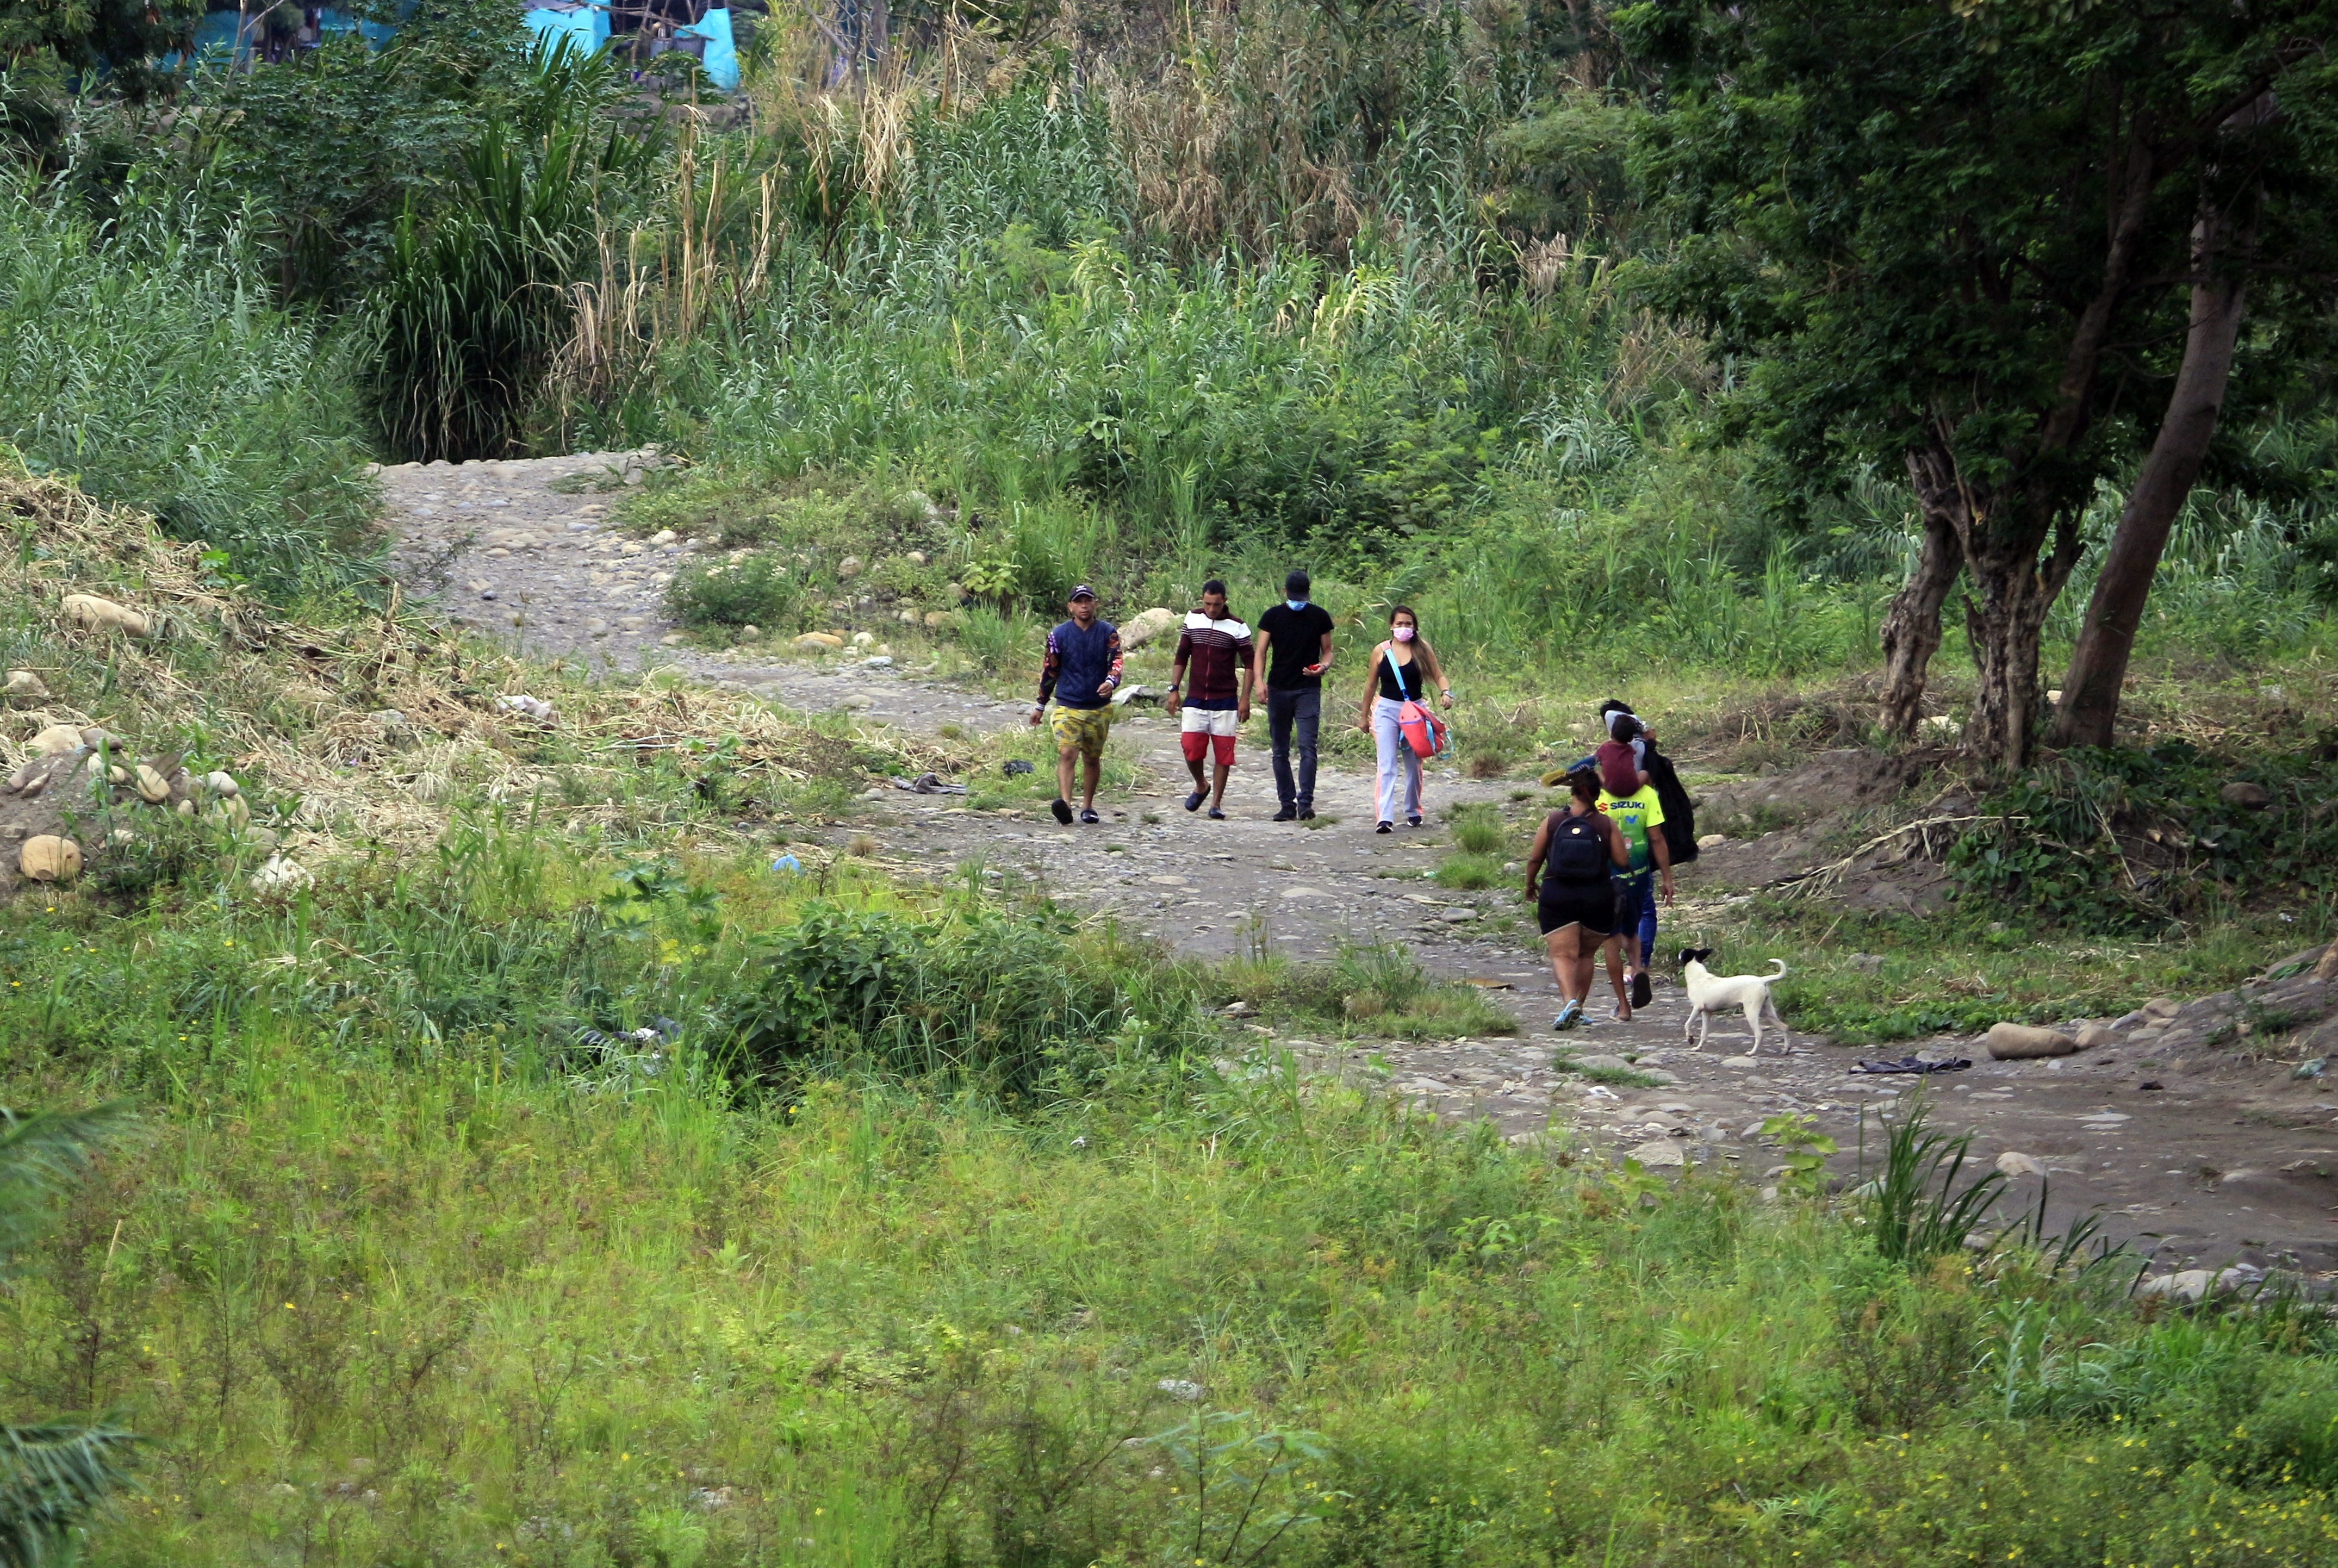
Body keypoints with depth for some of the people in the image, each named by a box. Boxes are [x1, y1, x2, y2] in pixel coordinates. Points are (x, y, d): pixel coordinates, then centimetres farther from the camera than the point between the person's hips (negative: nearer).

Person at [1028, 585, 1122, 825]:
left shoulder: (1108, 633, 3)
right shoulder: (1059, 635, 3)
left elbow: (1116, 663, -9)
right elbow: (1049, 671, 11)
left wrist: (1111, 682, -32)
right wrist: (1040, 705, 15)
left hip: (1099, 708, 1)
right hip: (1067, 707, -1)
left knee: (1092, 759, 12)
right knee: (1066, 753, -19)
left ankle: (1087, 806, 26)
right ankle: (1064, 803, -34)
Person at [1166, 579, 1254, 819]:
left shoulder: (1236, 628, -4)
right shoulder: (1193, 620, 4)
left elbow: (1249, 663, 0)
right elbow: (1182, 656, 12)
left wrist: (1245, 698, -6)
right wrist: (1174, 689, 7)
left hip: (1225, 701, -2)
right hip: (1195, 699, 2)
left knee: (1223, 754, -1)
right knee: (1191, 749, -6)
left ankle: (1217, 803, 9)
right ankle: (1200, 786, 22)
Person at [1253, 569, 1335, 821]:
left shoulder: (1320, 617, 5)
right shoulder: (1272, 617, 4)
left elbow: (1327, 651, 11)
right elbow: (1261, 651, 2)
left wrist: (1324, 666, -12)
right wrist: (1260, 681, -14)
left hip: (1309, 690, -2)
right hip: (1278, 689, 2)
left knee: (1307, 748, -14)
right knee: (1281, 751, 5)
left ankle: (1305, 802, -16)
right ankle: (1287, 805, 11)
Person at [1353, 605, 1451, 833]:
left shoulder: (1422, 650, 0)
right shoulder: (1381, 652, 0)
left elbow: (1438, 676, 2)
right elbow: (1371, 685, 9)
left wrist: (1446, 692, -20)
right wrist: (1364, 717, 14)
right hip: (1386, 710, -1)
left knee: (1414, 765, 12)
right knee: (1387, 766, -10)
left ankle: (1413, 811, 30)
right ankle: (1385, 817, -17)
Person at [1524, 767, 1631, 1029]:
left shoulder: (1552, 822, -2)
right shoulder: (1607, 826, -2)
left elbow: (1535, 858, 2)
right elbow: (1622, 861, -5)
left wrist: (1530, 884, 21)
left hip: (1557, 893, -2)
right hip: (1597, 895, 2)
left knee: (1562, 954, -6)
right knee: (1586, 953, 18)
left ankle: (1569, 1000, -29)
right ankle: (1578, 1007, 20)